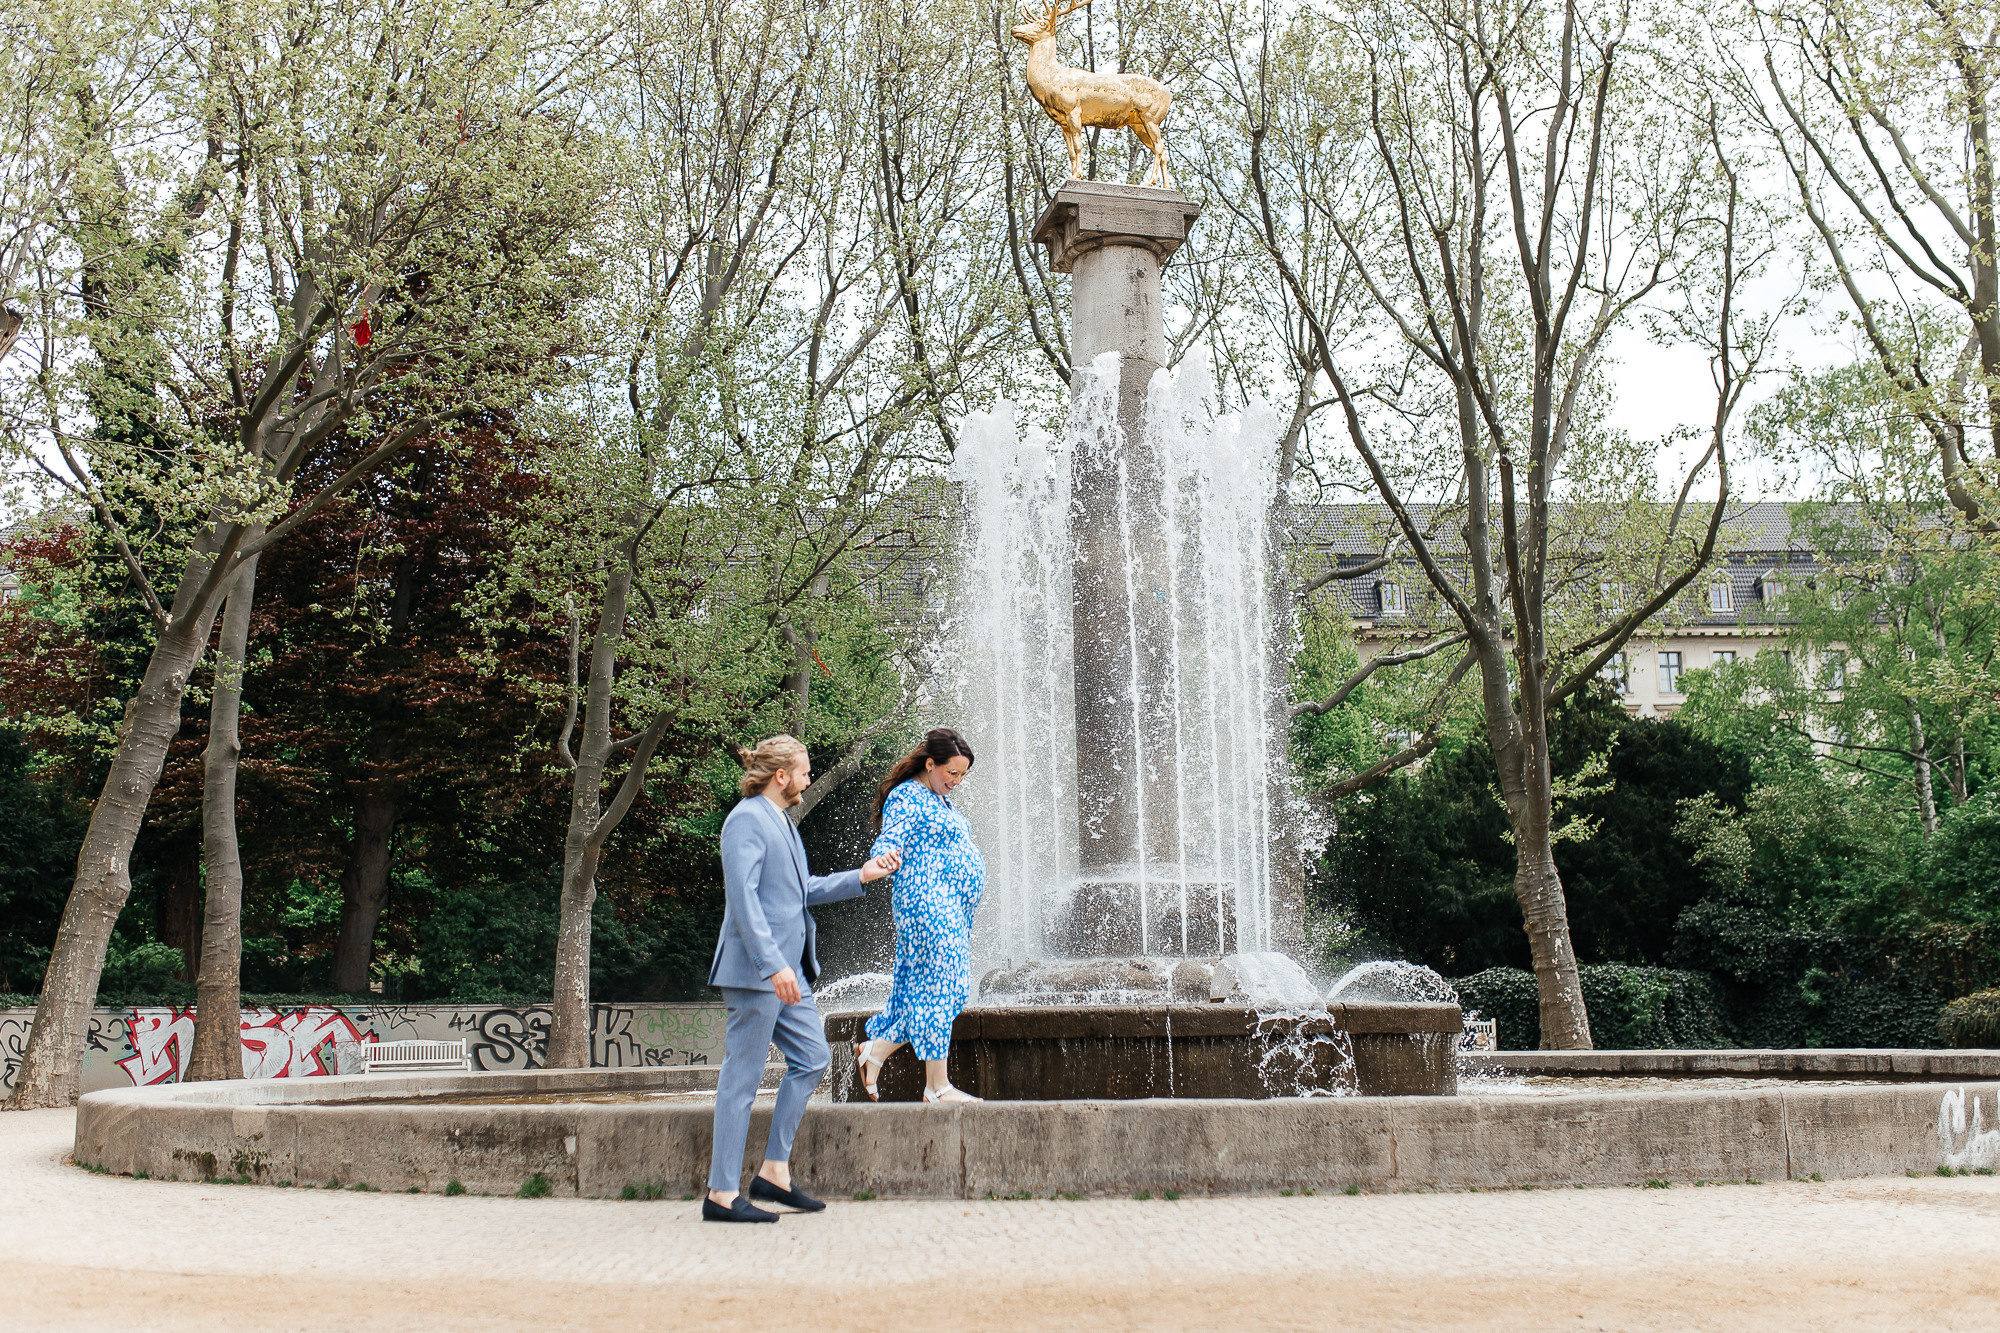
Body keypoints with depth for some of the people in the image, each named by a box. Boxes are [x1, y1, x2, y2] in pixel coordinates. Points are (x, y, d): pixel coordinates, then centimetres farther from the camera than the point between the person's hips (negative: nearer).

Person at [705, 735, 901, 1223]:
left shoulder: (782, 822, 19)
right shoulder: (746, 820, -12)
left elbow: (804, 889, 26)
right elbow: (743, 897, -21)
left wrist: (861, 876, 20)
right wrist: (773, 966, -27)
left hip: (787, 971, 10)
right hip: (754, 971, -10)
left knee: (812, 1059, 11)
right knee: (742, 1077, -6)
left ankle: (774, 1173, 17)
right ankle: (722, 1194, 0)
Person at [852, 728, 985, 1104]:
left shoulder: (941, 801, 23)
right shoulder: (906, 797, -6)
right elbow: (889, 841, -20)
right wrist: (884, 859, -43)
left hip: (953, 908, 10)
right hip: (928, 903, -10)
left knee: (918, 991, 7)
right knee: (938, 989, -11)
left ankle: (874, 1050, 13)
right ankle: (937, 1086, -9)